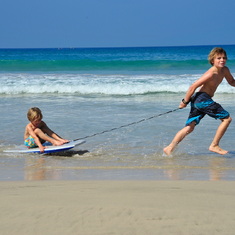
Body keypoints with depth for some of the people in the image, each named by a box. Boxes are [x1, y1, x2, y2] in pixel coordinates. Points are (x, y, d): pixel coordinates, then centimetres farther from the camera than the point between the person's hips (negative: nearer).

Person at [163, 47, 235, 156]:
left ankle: (170, 148, 6)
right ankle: (214, 145, -2)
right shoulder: (211, 74, -17)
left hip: (198, 101, 9)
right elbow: (193, 86, -16)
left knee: (189, 127, 8)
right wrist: (185, 102, -8)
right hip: (202, 99, -9)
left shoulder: (224, 70, 9)